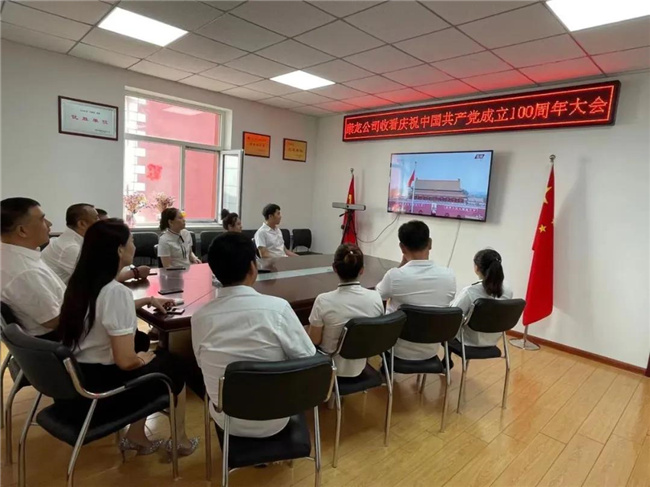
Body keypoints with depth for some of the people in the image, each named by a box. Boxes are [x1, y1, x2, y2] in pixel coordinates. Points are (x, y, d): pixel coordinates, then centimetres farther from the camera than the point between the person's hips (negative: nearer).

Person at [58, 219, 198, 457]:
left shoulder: (80, 281, 1)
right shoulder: (116, 291, -27)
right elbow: (126, 361, -27)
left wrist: (147, 301, 21)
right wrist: (142, 357, -6)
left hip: (75, 376, 8)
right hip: (100, 384, -8)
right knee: (173, 365, 13)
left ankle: (135, 436, 30)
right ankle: (179, 441, 31)